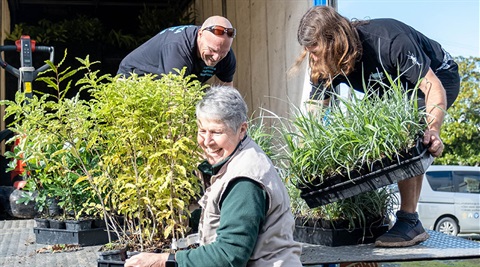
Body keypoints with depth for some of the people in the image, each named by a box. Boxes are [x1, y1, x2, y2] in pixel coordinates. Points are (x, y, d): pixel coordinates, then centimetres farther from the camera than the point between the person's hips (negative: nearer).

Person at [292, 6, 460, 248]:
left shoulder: (389, 41, -39)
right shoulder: (327, 64, -18)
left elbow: (433, 86, -38)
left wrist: (433, 130, -54)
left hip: (438, 76, -8)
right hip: (397, 90, 8)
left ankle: (410, 221, -27)